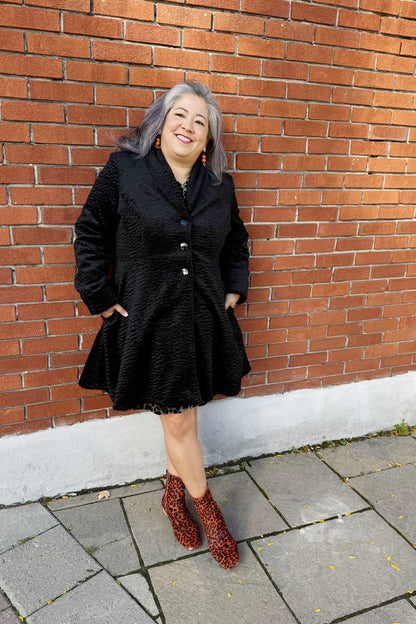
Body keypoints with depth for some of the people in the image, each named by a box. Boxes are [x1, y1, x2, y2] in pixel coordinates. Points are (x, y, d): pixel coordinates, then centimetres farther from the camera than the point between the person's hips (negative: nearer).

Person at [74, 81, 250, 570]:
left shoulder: (219, 185, 8)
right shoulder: (124, 168, -3)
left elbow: (236, 243, 21)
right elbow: (90, 234, 0)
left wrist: (234, 290, 11)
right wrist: (100, 297, -5)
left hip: (204, 321, 4)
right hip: (148, 322, -3)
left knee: (180, 415, 15)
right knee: (178, 421, 5)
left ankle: (174, 496, 42)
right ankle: (206, 507, 30)